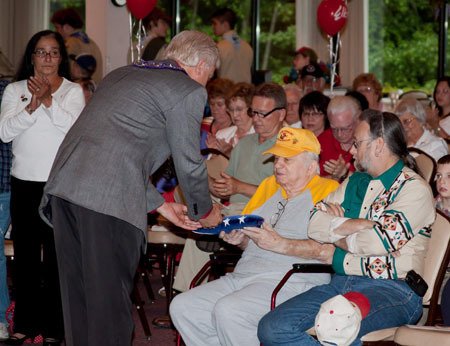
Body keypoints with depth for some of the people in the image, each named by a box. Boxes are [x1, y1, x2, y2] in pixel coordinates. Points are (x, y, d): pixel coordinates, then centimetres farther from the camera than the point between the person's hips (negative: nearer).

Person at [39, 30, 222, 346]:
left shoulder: (121, 75, 27)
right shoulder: (189, 91, 2)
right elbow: (189, 164, 4)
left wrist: (160, 205, 31)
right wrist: (205, 213, 22)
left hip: (64, 184, 8)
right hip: (110, 198, -8)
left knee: (78, 295, 13)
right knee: (110, 300, -2)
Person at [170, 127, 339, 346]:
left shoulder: (328, 190, -1)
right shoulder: (268, 186, 23)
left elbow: (330, 249, -15)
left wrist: (279, 244, -17)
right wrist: (237, 238, 4)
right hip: (242, 276, 8)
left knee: (227, 311, -31)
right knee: (182, 307, -9)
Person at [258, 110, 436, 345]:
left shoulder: (414, 188, -2)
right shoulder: (354, 182, 20)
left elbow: (379, 241, -15)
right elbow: (315, 226, 8)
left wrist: (337, 235, 3)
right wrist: (361, 224, -6)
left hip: (391, 290, -8)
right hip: (340, 283, 8)